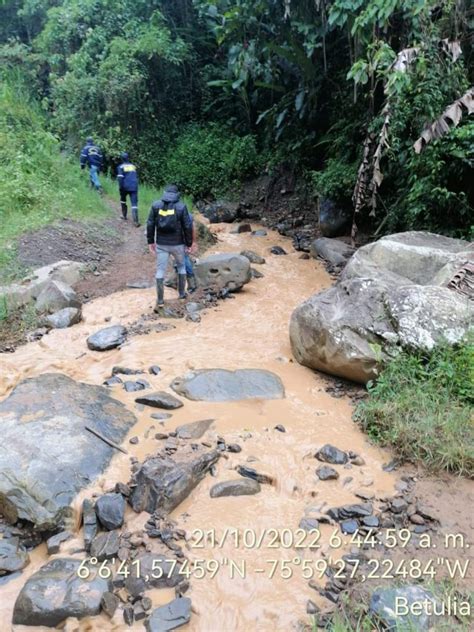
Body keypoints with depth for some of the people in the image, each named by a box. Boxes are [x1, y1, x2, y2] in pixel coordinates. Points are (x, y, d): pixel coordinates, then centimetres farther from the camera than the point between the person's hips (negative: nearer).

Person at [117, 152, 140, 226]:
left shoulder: (121, 167, 2)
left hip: (125, 187, -2)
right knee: (134, 204, -5)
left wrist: (120, 187, -7)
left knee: (123, 200, 25)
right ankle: (136, 221, -17)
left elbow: (120, 178, -9)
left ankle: (124, 215, 32)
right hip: (134, 187, 2)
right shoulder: (133, 166, 16)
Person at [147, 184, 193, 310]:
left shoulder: (156, 205, 0)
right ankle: (182, 293, 29)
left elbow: (150, 224, 1)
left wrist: (151, 241, 9)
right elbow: (188, 227, -7)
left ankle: (160, 301, 4)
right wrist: (189, 243, 4)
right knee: (181, 266, 22)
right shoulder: (181, 207, -7)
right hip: (177, 244, -1)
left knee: (160, 271, 5)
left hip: (161, 244, 1)